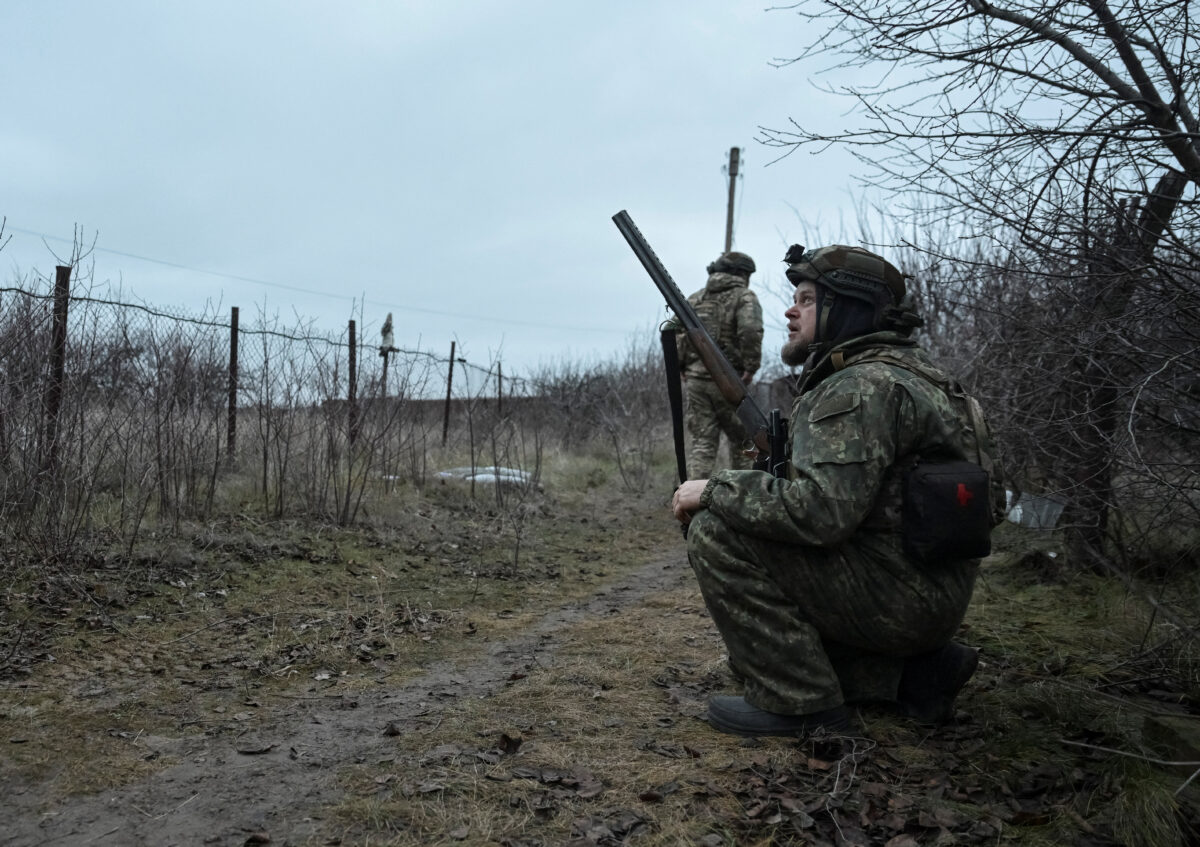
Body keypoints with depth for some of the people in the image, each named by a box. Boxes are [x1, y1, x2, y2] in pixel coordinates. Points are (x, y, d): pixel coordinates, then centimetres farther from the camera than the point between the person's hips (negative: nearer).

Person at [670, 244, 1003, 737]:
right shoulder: (901, 372, 16)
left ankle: (799, 703, -9)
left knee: (716, 533, -17)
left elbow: (823, 510, -30)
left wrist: (715, 491, -19)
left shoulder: (864, 387, -18)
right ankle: (916, 670, 14)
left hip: (897, 596, -11)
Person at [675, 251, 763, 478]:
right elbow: (750, 329, -20)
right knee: (742, 441, 11)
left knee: (701, 442, 6)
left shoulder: (694, 299, 14)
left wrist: (681, 367, 10)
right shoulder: (744, 296, -1)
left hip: (695, 380, 4)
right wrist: (751, 366, -13)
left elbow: (674, 334, 7)